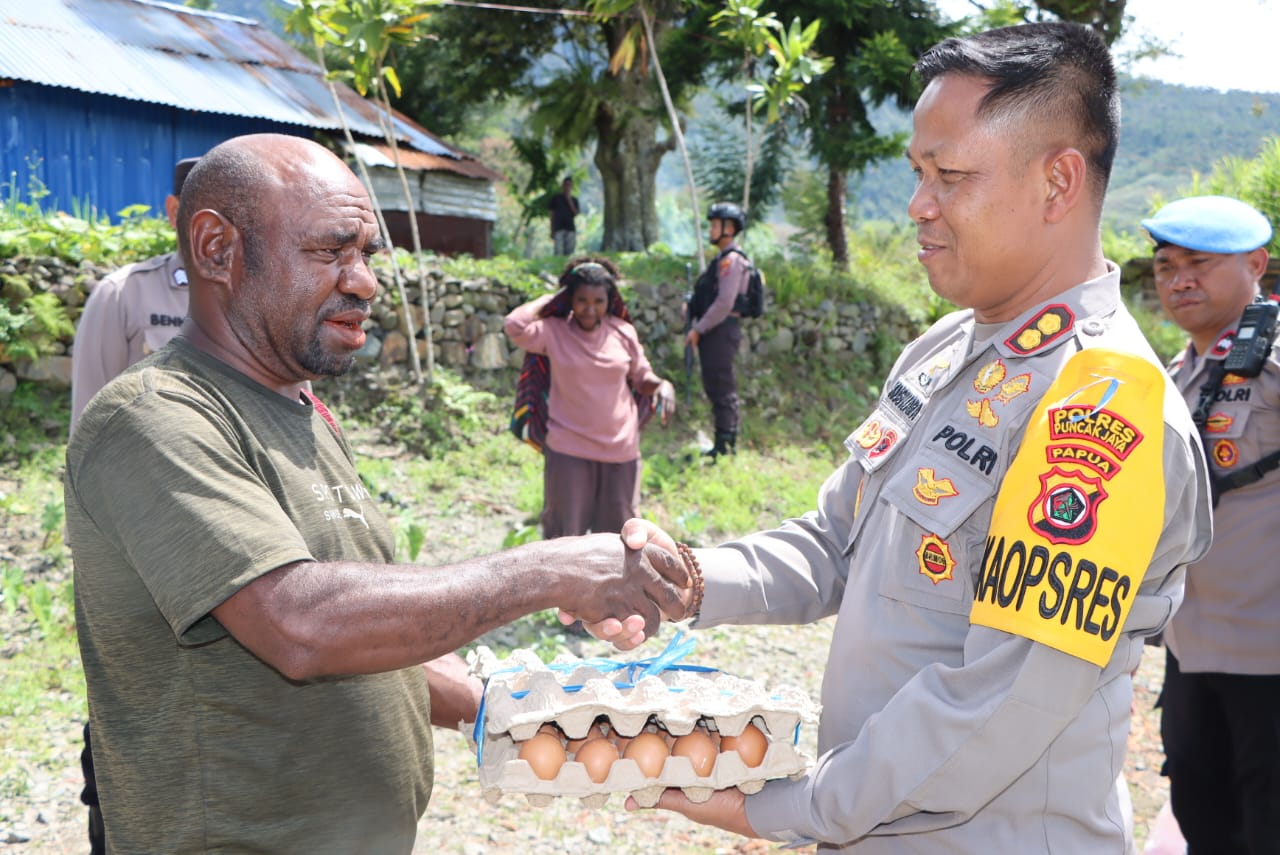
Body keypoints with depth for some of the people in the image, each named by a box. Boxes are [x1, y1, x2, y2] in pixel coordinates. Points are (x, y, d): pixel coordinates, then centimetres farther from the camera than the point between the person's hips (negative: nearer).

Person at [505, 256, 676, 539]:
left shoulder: (623, 332, 0)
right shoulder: (554, 331, -7)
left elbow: (641, 377, 10)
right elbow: (514, 325, -24)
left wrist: (662, 385, -12)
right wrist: (551, 298, -12)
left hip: (620, 449, 3)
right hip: (569, 450, -2)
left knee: (618, 529, 15)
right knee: (565, 531, 6)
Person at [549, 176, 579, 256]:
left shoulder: (574, 199, 14)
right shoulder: (556, 198, 9)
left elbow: (576, 214, 1)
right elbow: (552, 214, 9)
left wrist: (569, 200, -6)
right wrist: (552, 230, 3)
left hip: (570, 228, 2)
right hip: (559, 228, -2)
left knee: (569, 251, 0)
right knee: (559, 251, -12)